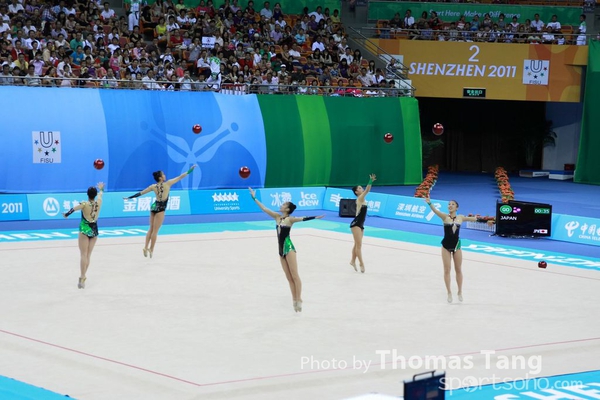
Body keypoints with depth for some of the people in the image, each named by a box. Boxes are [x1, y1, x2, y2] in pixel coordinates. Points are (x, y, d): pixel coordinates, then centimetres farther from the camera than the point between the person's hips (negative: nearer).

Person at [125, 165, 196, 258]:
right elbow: (180, 177, -5)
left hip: (154, 207, 5)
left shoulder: (153, 186, 1)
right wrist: (190, 170, 2)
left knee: (151, 229, 15)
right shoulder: (167, 184, -11)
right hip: (160, 209, -5)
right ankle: (151, 250, 3)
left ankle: (146, 247, 10)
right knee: (155, 230, -1)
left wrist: (130, 197, 11)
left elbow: (140, 193, 3)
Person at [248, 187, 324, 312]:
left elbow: (302, 218, -23)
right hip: (281, 249, 7)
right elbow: (264, 208, 16)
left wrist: (314, 217, -38)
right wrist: (254, 198, 18)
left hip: (289, 248, -7)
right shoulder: (277, 217, 10)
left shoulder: (290, 219, -8)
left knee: (294, 275, -7)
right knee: (289, 277, 6)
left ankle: (299, 300, -8)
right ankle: (295, 300, 8)